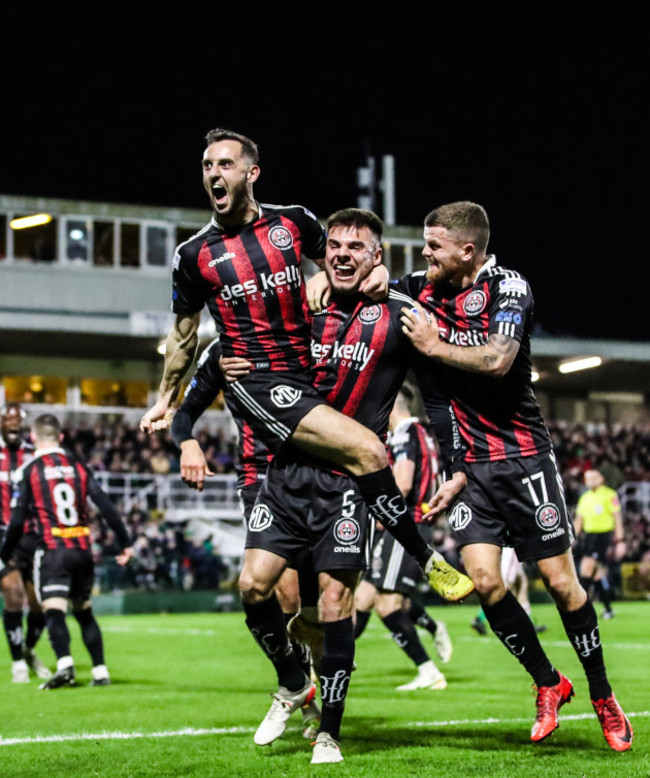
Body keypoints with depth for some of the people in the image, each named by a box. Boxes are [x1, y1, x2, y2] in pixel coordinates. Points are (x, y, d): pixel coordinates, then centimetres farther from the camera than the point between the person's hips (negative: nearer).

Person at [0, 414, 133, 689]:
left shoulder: (28, 470, 0)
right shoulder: (78, 467, 11)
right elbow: (106, 507, 5)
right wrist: (125, 544, 10)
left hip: (52, 550, -4)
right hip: (83, 551, 4)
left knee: (54, 611, -11)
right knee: (84, 612, 17)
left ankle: (65, 664, -33)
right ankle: (100, 672, 15)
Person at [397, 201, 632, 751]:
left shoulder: (508, 287, -10)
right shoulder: (424, 289, 6)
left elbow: (497, 360, -25)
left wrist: (435, 346, -14)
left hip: (523, 454, -4)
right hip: (469, 462, 5)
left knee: (559, 580, -3)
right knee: (483, 578, -9)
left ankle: (603, 697, 14)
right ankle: (548, 683, 10)